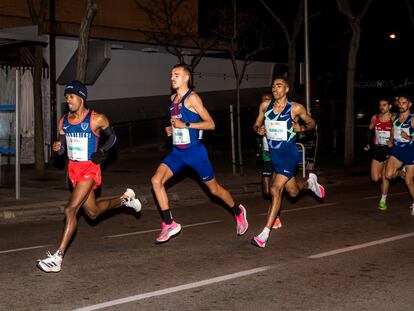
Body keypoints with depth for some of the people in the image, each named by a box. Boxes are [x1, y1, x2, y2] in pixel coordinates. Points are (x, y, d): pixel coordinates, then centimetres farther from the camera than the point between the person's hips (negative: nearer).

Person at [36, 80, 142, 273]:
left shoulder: (97, 119, -12)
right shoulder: (64, 121, 4)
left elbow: (112, 136, 5)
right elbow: (62, 149, 12)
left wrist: (102, 150, -13)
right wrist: (58, 148, -12)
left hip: (89, 169, -7)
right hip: (73, 169, 7)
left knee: (70, 210, -18)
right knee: (93, 212, 20)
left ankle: (58, 257, -14)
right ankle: (124, 199, 47)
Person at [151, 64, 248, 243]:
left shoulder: (192, 98, -12)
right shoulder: (173, 98, 11)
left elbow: (210, 124, -16)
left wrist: (185, 125, -22)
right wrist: (171, 129, 7)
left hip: (195, 151, -7)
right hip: (178, 152, 7)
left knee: (214, 189, 8)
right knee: (156, 180, -14)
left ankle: (238, 211, 35)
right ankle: (169, 224, -9)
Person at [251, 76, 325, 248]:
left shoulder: (296, 108, -9)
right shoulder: (265, 105, 1)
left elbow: (311, 122, 6)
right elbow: (257, 124, 13)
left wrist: (301, 128, -15)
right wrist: (259, 130, -10)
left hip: (289, 153, -5)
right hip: (274, 153, 6)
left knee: (275, 189, -19)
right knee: (293, 191, 19)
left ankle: (264, 234, -16)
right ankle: (310, 181, 55)